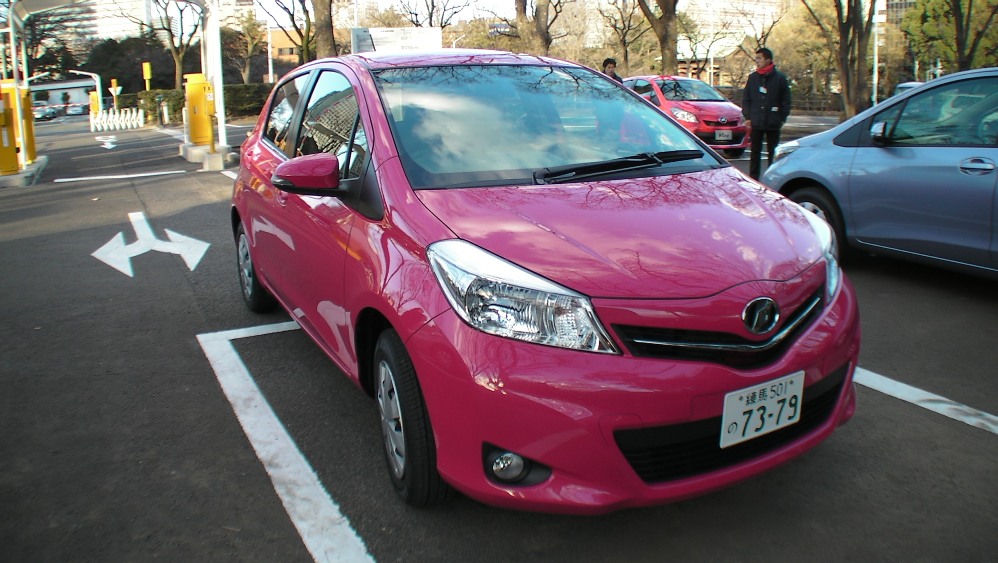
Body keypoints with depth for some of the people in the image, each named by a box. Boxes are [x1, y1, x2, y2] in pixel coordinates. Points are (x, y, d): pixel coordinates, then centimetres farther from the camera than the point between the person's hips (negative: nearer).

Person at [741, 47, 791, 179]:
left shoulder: (780, 78, -1)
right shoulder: (752, 78, 7)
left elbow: (786, 100, 4)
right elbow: (746, 99, 10)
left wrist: (782, 118, -1)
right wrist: (747, 116, 2)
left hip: (773, 123, -2)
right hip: (756, 122, 2)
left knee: (773, 152, 5)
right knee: (755, 151, 6)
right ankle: (753, 178, 11)